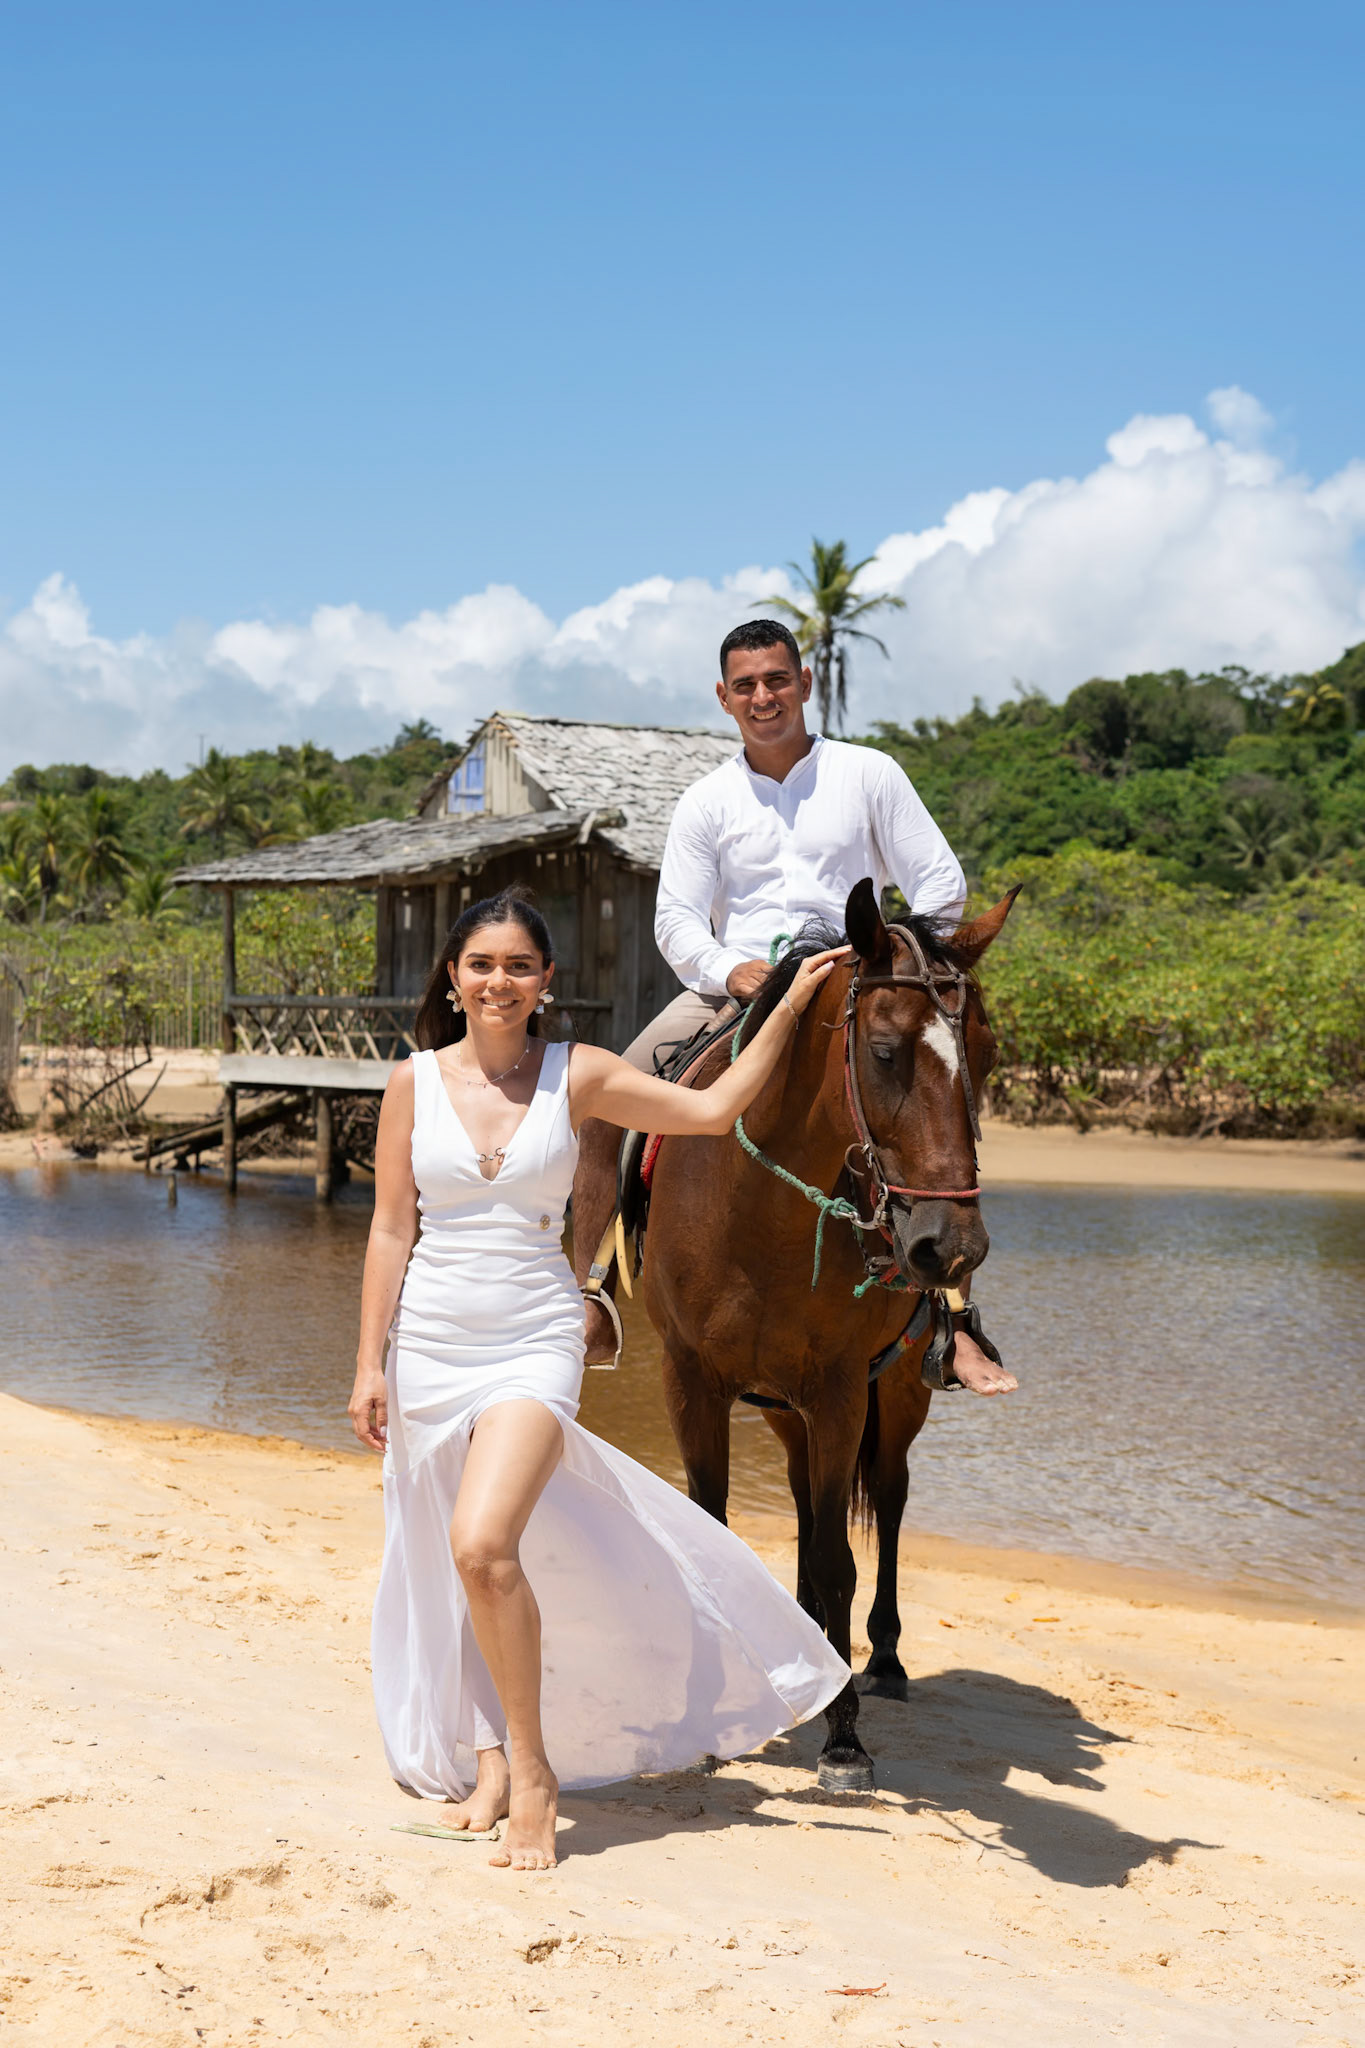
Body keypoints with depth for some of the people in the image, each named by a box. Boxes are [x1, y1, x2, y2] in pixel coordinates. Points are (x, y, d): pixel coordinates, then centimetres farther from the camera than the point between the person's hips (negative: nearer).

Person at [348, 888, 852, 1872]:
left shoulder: (579, 1077, 0)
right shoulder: (414, 1082, 2)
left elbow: (713, 1107, 0)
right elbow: (392, 1230, 3)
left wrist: (791, 1005, -1)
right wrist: (371, 1365, 1)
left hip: (533, 1340, -2)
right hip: (431, 1344, 3)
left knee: (484, 1547, -21)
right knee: (460, 1568, 11)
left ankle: (533, 1772, -6)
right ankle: (489, 1755, 30)